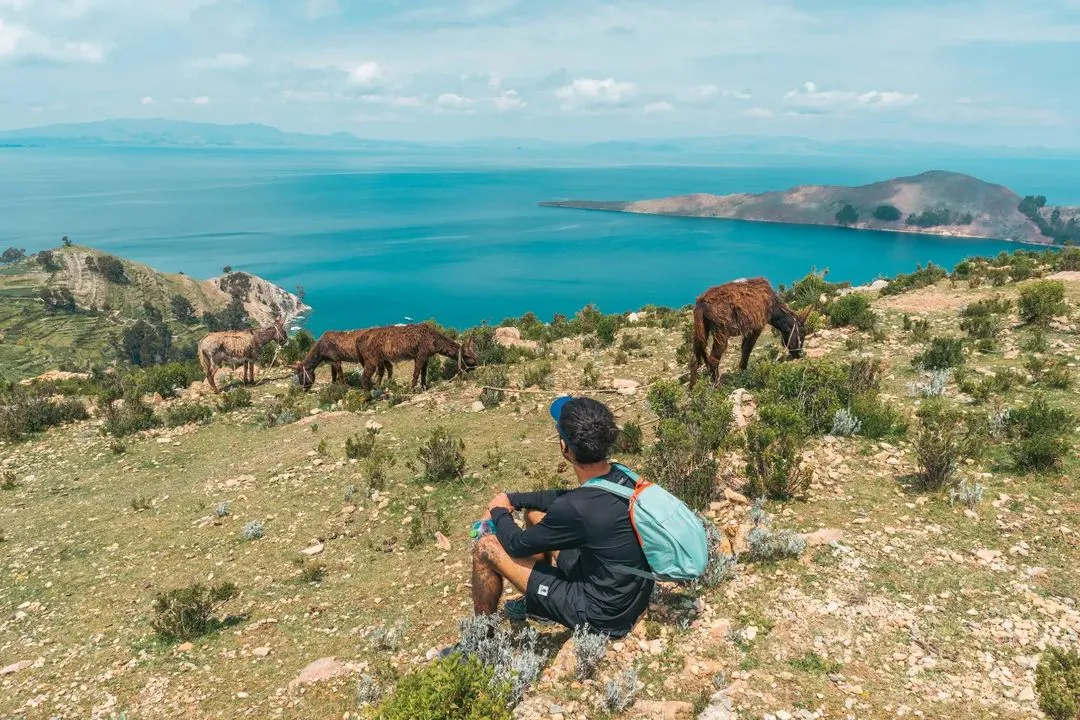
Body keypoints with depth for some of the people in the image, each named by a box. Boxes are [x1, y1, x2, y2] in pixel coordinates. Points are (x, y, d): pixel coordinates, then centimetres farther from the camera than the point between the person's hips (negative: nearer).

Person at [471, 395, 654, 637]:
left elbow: (517, 545, -13)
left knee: (486, 548, -4)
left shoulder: (576, 509, -32)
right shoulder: (621, 477, -9)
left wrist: (499, 512, 7)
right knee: (535, 512, 17)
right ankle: (537, 604, 34)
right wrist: (512, 499, 10)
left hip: (603, 615, -8)